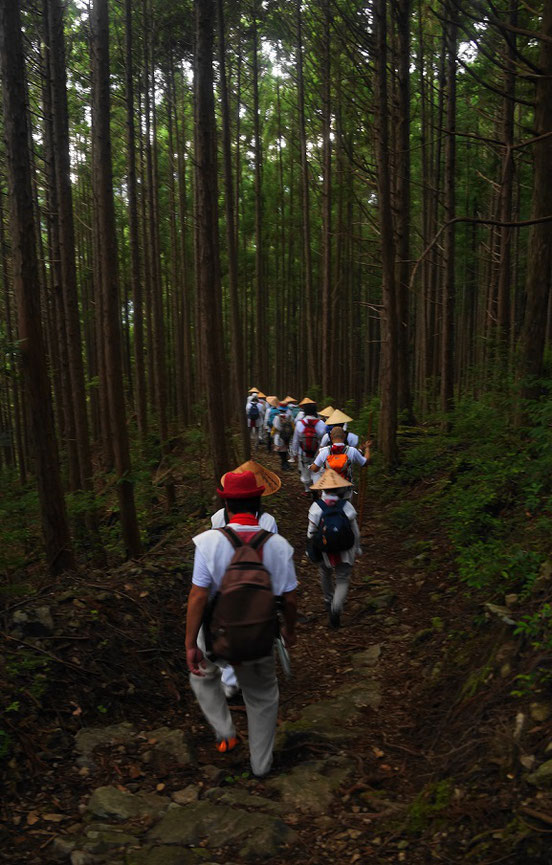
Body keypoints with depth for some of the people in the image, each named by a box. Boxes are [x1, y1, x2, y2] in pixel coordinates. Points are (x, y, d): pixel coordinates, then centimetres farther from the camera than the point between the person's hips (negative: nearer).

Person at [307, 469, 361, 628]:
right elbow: (355, 532, -7)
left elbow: (311, 533, -11)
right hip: (345, 553, -1)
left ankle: (329, 602, 46)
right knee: (343, 580, 12)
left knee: (326, 575, 28)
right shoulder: (347, 506, -17)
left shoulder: (316, 507, -19)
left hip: (325, 552, 1)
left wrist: (312, 549, 9)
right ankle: (336, 609, -8)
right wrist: (357, 549, 10)